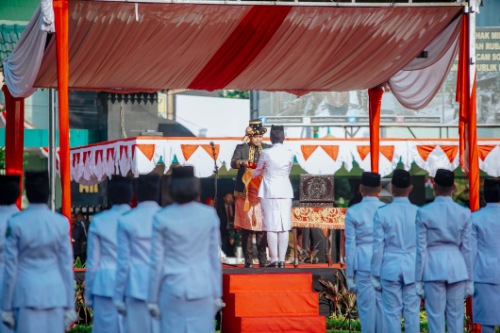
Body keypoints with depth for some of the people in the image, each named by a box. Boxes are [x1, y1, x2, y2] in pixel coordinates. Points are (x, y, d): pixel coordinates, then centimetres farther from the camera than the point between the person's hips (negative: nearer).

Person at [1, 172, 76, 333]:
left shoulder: (15, 223, -6)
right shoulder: (61, 223, 0)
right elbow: (66, 266, 4)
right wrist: (69, 305, 10)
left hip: (26, 295, -2)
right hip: (55, 295, 2)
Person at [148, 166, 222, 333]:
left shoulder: (162, 218, -6)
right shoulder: (209, 215, -1)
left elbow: (156, 263, -2)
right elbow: (214, 258, 5)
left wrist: (153, 299, 6)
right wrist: (217, 294, 13)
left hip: (173, 289, -1)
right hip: (202, 289, 2)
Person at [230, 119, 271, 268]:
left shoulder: (268, 149, 12)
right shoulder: (241, 148, 8)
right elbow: (233, 163, -5)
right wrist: (242, 162, -26)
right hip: (245, 192, -1)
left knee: (262, 226, -4)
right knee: (246, 227, 0)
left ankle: (263, 259, 1)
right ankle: (248, 259, 4)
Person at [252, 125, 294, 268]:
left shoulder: (266, 153, -7)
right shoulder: (289, 153, -1)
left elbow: (257, 172, 6)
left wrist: (251, 174, 29)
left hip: (269, 193, -2)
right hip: (285, 192, 2)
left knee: (271, 227, 0)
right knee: (284, 227, 4)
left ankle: (274, 259, -3)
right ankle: (282, 260, 3)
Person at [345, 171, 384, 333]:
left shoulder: (353, 212, -1)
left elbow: (350, 245, 0)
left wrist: (349, 275, 5)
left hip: (363, 264, -1)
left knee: (367, 307, 1)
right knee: (384, 306, 5)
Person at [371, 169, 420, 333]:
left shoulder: (382, 213, -6)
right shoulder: (419, 213, -3)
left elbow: (378, 246, -3)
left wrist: (375, 275, 5)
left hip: (390, 268, -1)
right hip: (413, 269, 1)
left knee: (392, 313, 3)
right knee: (412, 312, 5)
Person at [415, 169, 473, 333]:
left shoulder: (424, 213, -6)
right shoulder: (464, 213, 1)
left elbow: (421, 249, -4)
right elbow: (466, 248, 5)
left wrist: (418, 280, 2)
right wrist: (469, 279, 12)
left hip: (433, 267, -2)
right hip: (457, 268, 2)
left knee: (436, 317, 0)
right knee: (456, 317, 5)